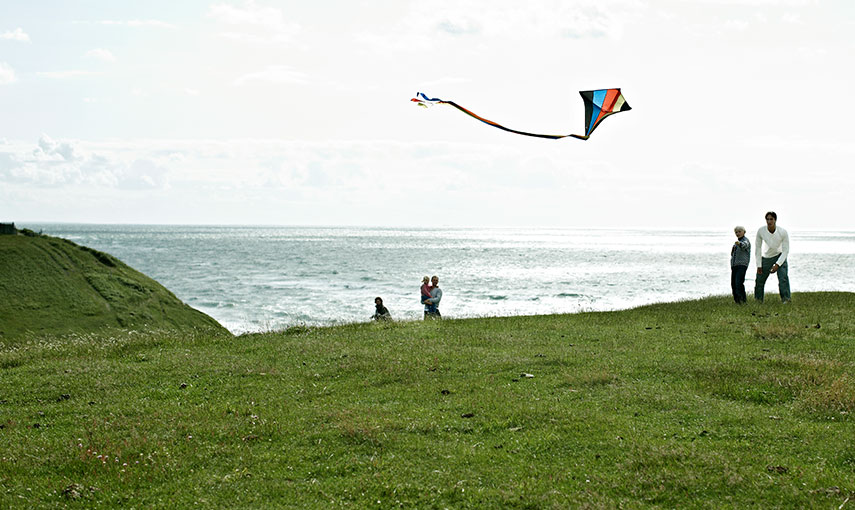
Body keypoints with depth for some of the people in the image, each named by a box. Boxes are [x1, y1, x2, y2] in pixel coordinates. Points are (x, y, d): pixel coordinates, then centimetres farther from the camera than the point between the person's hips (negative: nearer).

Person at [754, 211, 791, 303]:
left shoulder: (783, 232, -25)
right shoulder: (761, 231, -20)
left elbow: (786, 251, -18)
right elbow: (757, 248, -8)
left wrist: (777, 265, -28)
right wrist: (759, 265, -8)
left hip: (780, 256, -2)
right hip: (766, 257, 2)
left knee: (783, 277, -21)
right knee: (759, 280, 7)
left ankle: (786, 299, -19)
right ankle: (758, 301, 24)